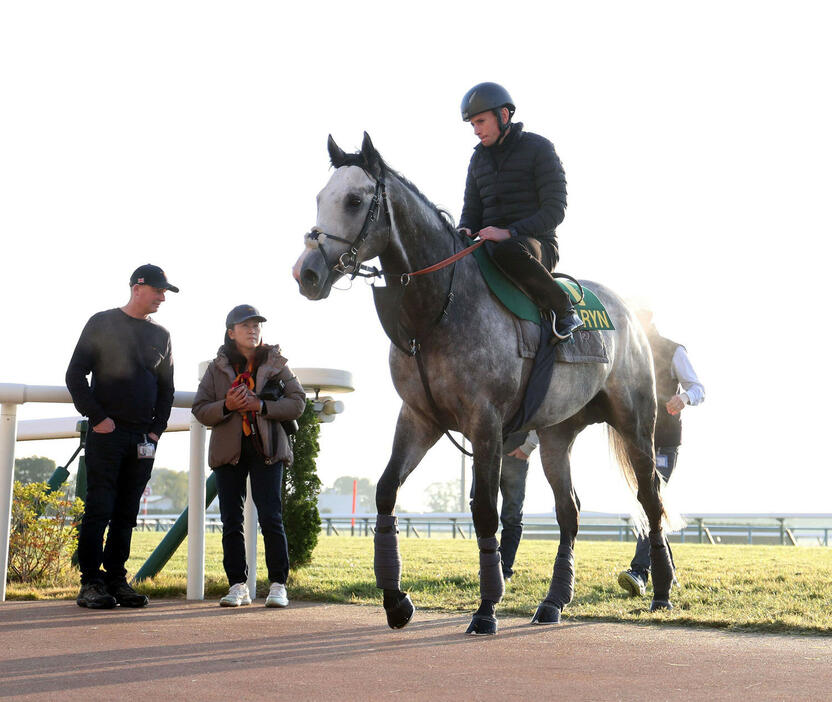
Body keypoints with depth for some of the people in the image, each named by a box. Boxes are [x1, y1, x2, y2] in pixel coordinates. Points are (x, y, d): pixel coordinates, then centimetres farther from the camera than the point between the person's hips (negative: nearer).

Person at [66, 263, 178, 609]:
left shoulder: (161, 335, 15)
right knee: (99, 509, -7)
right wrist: (97, 417, -9)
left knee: (126, 514, 5)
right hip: (106, 434, -4)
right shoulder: (103, 323, 3)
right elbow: (75, 375, 0)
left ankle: (116, 580, 9)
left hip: (143, 439, 4)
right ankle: (91, 583, -4)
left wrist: (156, 429, 6)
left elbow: (166, 389, 19)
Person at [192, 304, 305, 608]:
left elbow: (297, 401, 0)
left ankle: (278, 586, 0)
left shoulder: (275, 363, 6)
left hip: (266, 449, -2)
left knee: (271, 518, -7)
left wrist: (261, 406, -14)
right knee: (231, 520, 2)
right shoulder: (217, 367, 8)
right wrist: (227, 406, -14)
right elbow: (200, 409, 5)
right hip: (229, 451, 2)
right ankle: (238, 586, 8)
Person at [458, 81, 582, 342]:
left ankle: (563, 309, -22)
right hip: (491, 245, 6)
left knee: (506, 253, -41)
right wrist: (465, 231, -9)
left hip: (537, 245, -6)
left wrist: (509, 233, -24)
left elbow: (554, 210, -11)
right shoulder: (479, 158, 16)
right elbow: (471, 209, 17)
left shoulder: (539, 148, -3)